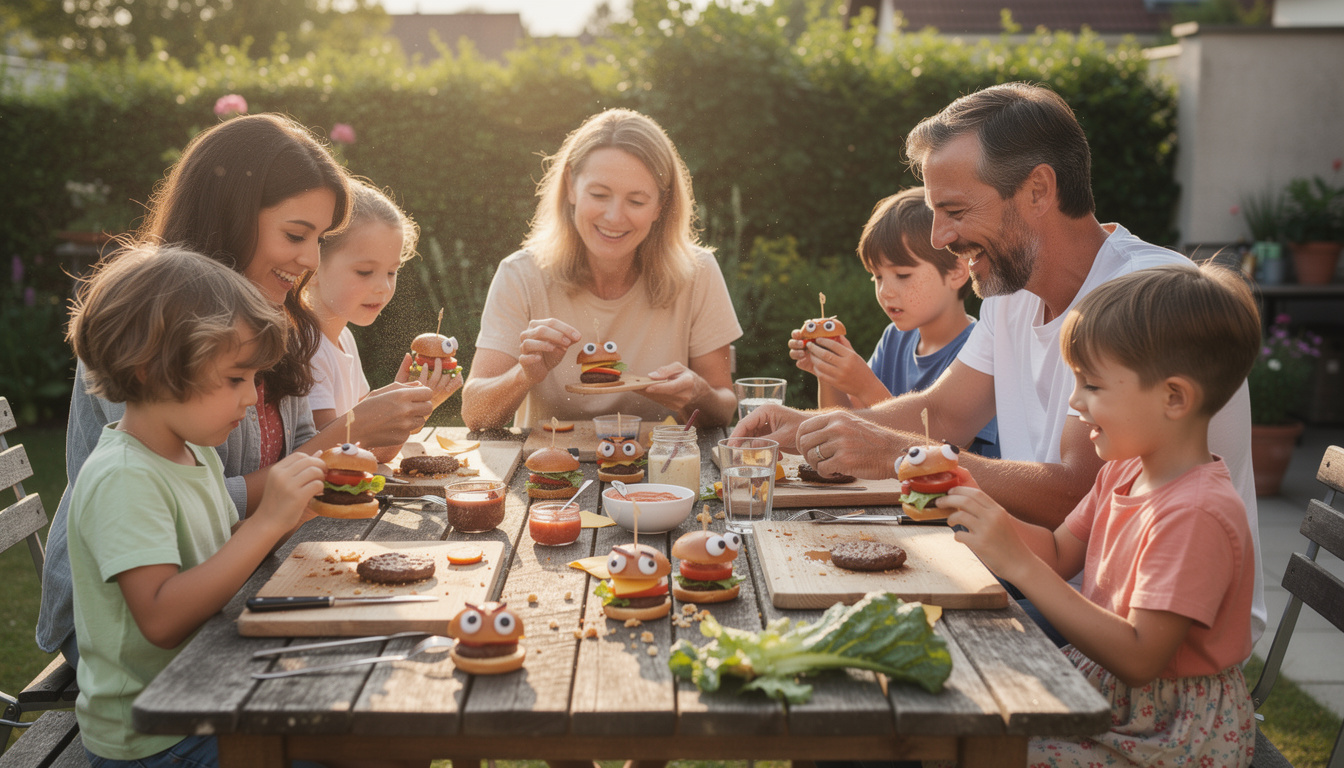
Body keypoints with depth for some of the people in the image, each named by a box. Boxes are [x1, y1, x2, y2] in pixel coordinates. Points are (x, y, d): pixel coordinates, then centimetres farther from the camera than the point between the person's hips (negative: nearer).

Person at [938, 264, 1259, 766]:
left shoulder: (1195, 513, -26)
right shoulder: (1124, 471, 3)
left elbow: (1138, 659, -28)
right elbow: (1060, 553, 13)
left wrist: (1019, 565, -30)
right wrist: (978, 506, -5)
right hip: (1102, 695, 8)